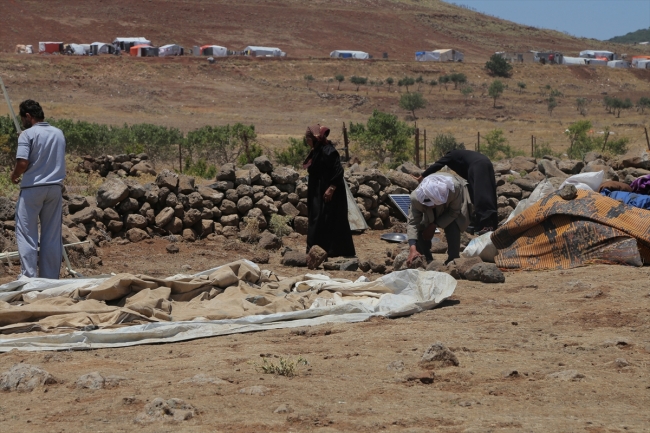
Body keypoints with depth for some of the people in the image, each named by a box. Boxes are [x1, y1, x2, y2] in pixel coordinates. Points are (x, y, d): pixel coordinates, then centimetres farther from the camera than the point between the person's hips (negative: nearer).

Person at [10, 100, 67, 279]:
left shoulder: (28, 134, -10)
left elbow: (23, 163, -18)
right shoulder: (59, 133, 9)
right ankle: (50, 278, 10)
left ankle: (29, 277, -6)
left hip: (33, 188, -5)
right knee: (52, 235, 8)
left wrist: (14, 175, 1)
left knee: (27, 234, 0)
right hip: (55, 187, 5)